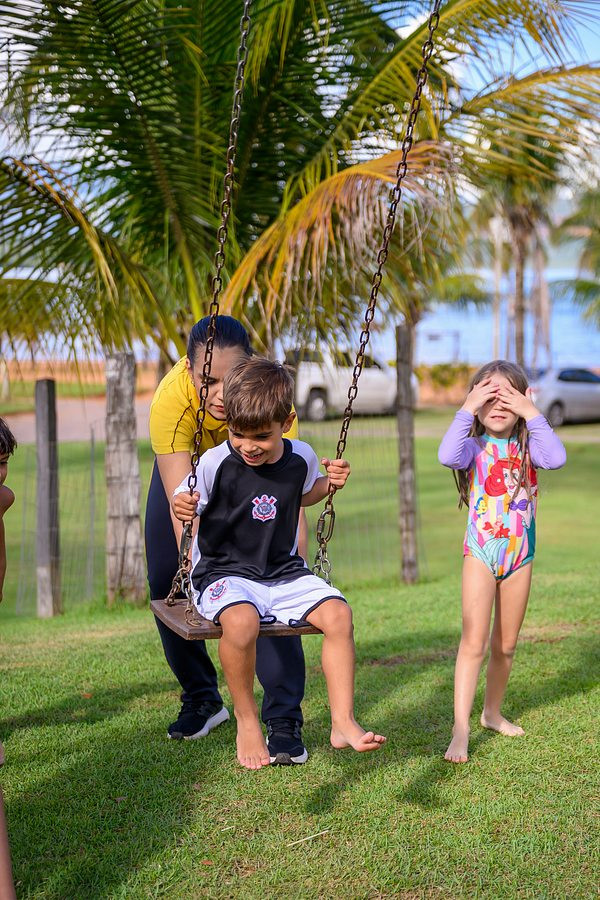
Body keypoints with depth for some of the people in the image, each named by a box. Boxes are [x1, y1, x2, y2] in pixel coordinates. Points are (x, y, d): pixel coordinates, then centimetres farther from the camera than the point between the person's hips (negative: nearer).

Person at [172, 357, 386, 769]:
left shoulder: (301, 458, 1)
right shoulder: (216, 463, -11)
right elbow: (184, 503, -1)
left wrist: (328, 484, 4)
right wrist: (181, 507, -25)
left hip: (284, 573, 4)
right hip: (224, 573, -4)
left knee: (338, 612, -20)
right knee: (241, 622, -36)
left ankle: (343, 722, -8)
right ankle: (246, 718, -11)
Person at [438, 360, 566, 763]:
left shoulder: (527, 446, 1)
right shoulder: (474, 447, -6)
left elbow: (557, 457, -20)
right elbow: (448, 456, -29)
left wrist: (532, 413, -20)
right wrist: (466, 409, -28)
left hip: (520, 555, 3)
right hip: (481, 553, -3)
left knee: (506, 644, 15)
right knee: (474, 642, -11)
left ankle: (493, 713, 33)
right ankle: (461, 729, -10)